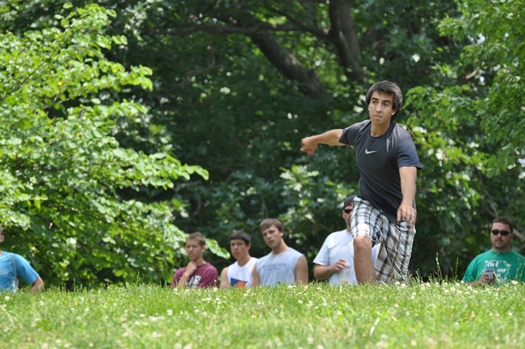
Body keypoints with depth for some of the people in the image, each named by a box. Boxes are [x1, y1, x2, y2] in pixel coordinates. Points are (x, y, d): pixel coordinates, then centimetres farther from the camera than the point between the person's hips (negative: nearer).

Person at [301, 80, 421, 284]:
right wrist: (315, 139, 43)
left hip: (397, 216, -4)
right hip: (368, 206, 4)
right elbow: (339, 136, 22)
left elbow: (408, 176, -41)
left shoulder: (401, 140, -23)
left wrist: (407, 204, -61)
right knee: (361, 240, -29)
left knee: (389, 281, -5)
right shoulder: (359, 131, -4)